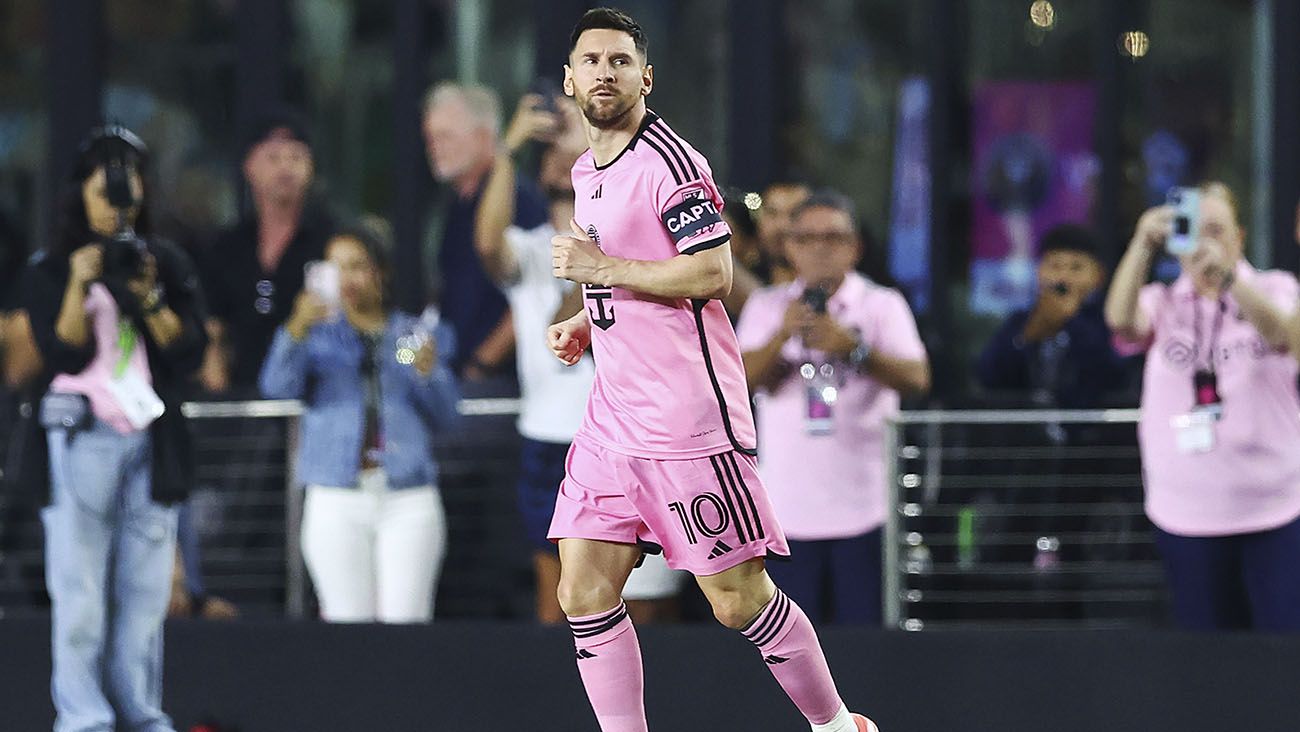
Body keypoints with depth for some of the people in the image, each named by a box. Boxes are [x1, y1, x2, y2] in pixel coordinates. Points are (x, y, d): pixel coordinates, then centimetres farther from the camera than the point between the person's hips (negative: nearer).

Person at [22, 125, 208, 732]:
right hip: (81, 437, -3)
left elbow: (190, 351, 2)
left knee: (146, 589, 5)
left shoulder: (169, 265, 11)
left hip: (152, 437, 3)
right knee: (80, 591, -8)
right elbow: (65, 356, -7)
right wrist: (79, 287, -17)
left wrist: (147, 297, -11)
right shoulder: (50, 270, 3)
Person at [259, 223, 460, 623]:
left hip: (409, 501, 0)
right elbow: (277, 386, -7)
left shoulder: (420, 336, 14)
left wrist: (428, 372, -10)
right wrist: (298, 330, -24)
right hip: (336, 500, 0)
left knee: (405, 624, -8)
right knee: (348, 625, -4)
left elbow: (445, 417, 9)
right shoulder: (320, 335, 12)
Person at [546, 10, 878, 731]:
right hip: (613, 419, 8)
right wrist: (585, 324, 13)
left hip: (689, 421, -8)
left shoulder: (669, 160, -12)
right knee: (584, 596, -1)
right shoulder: (586, 170, 16)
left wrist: (602, 268, -16)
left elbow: (712, 273, -20)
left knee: (737, 601, -3)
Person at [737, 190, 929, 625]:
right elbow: (745, 376, -3)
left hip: (863, 505, -1)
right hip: (788, 505, 1)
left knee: (864, 622, -5)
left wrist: (855, 348, -25)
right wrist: (783, 335, -21)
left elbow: (916, 378, -9)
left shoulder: (882, 306, 6)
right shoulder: (767, 307, 11)